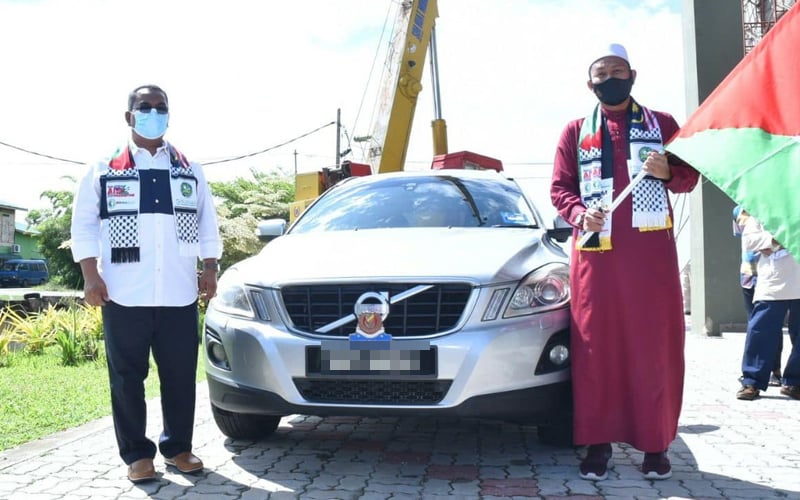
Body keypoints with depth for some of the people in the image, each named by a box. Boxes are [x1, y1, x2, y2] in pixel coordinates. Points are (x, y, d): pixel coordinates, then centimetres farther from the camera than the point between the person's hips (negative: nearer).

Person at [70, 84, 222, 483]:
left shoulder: (190, 172, 15)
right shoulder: (104, 171, 7)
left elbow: (207, 226, 15)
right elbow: (83, 225, 4)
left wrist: (209, 271, 4)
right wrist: (91, 276, -6)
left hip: (179, 295, 2)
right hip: (124, 296, -2)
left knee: (180, 376, 5)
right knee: (127, 377, 2)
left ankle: (178, 447, 19)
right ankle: (137, 454, 12)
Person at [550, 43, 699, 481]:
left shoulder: (661, 125, 14)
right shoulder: (575, 132, 14)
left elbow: (689, 177, 12)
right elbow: (559, 187, 9)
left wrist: (669, 172, -12)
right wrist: (579, 214, -11)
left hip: (651, 251, 0)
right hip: (595, 252, 0)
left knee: (655, 346, 0)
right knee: (596, 347, -1)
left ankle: (655, 444, 10)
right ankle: (598, 443, 7)